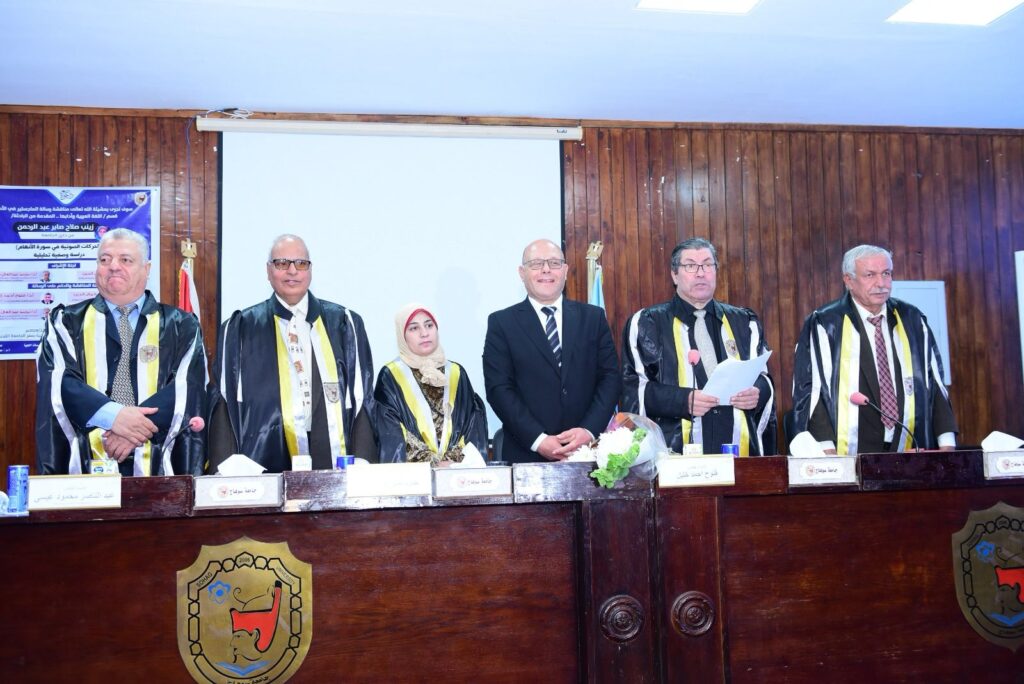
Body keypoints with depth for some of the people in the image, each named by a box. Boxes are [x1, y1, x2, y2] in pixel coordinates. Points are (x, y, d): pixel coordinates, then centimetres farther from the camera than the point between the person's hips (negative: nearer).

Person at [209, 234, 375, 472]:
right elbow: (224, 403, 6)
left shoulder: (344, 324, 9)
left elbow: (361, 399, 6)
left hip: (333, 461, 1)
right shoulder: (239, 329, 9)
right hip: (266, 461, 0)